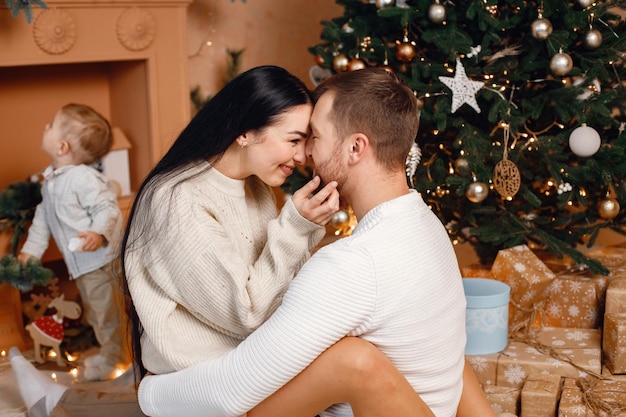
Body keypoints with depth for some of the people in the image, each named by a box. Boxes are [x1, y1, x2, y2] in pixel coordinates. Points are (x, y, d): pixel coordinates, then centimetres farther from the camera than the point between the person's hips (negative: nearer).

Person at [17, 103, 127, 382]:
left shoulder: (84, 178, -23)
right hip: (79, 262, 9)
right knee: (93, 308, 22)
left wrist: (100, 233, -40)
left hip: (98, 258, -9)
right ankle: (110, 351, 39)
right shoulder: (50, 179, 6)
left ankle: (111, 358, 21)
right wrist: (31, 249, 15)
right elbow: (43, 215, 15)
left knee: (103, 308, 4)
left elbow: (107, 207, -23)